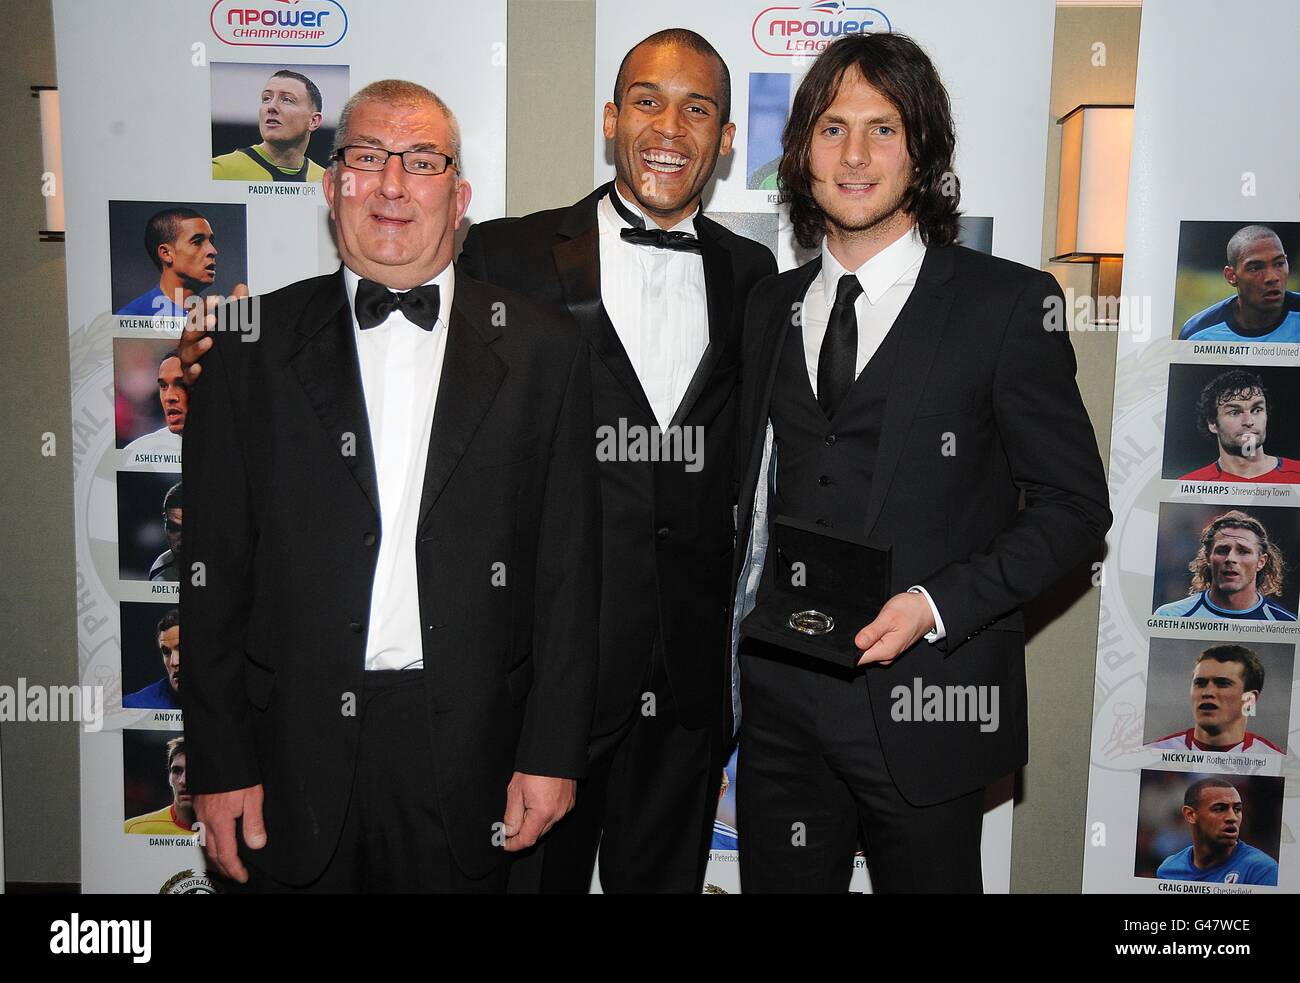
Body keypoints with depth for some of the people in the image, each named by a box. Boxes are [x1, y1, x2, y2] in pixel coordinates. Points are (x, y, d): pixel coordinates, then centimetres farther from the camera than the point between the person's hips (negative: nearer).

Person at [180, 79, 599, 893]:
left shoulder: (543, 348, 1)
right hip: (297, 753, 1)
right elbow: (217, 566, 1)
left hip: (469, 755, 0)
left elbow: (569, 566, -1)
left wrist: (554, 752, -4)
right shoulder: (256, 345, 2)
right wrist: (221, 765, -2)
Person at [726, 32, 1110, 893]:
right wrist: (745, 633, 5)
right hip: (780, 702, 4)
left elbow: (1075, 505, -6)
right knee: (777, 880, 16)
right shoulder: (770, 307, 10)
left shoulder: (1008, 303, -6)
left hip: (927, 707, -4)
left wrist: (937, 604, -17)